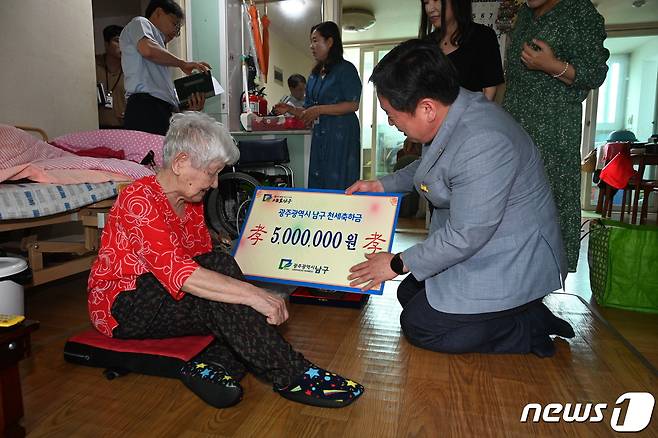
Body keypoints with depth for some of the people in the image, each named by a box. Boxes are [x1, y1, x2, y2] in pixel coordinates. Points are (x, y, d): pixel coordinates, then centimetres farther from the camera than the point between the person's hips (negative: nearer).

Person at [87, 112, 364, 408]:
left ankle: (212, 365, -24)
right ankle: (291, 376, -22)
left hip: (161, 295, 8)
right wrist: (252, 294, -37)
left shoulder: (192, 201, 4)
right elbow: (179, 273, -34)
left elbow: (203, 263, -1)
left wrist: (256, 295, -17)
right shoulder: (140, 200, -23)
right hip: (121, 306, -8)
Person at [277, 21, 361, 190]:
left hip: (341, 135, -7)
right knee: (317, 182, 6)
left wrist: (319, 109, -15)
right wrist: (291, 109, 1)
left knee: (338, 183, -5)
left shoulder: (345, 69, -4)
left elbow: (353, 105, -13)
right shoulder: (314, 75, 17)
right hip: (320, 136, 7)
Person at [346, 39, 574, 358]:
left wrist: (398, 263, -17)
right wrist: (383, 185, 12)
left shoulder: (482, 144, -33)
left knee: (418, 325, -8)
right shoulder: (452, 110, -2)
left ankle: (529, 328, 2)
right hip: (478, 249, 10)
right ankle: (518, 310, 12)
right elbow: (427, 167, 19)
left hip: (510, 264, -10)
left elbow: (465, 235, -28)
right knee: (409, 294, 13)